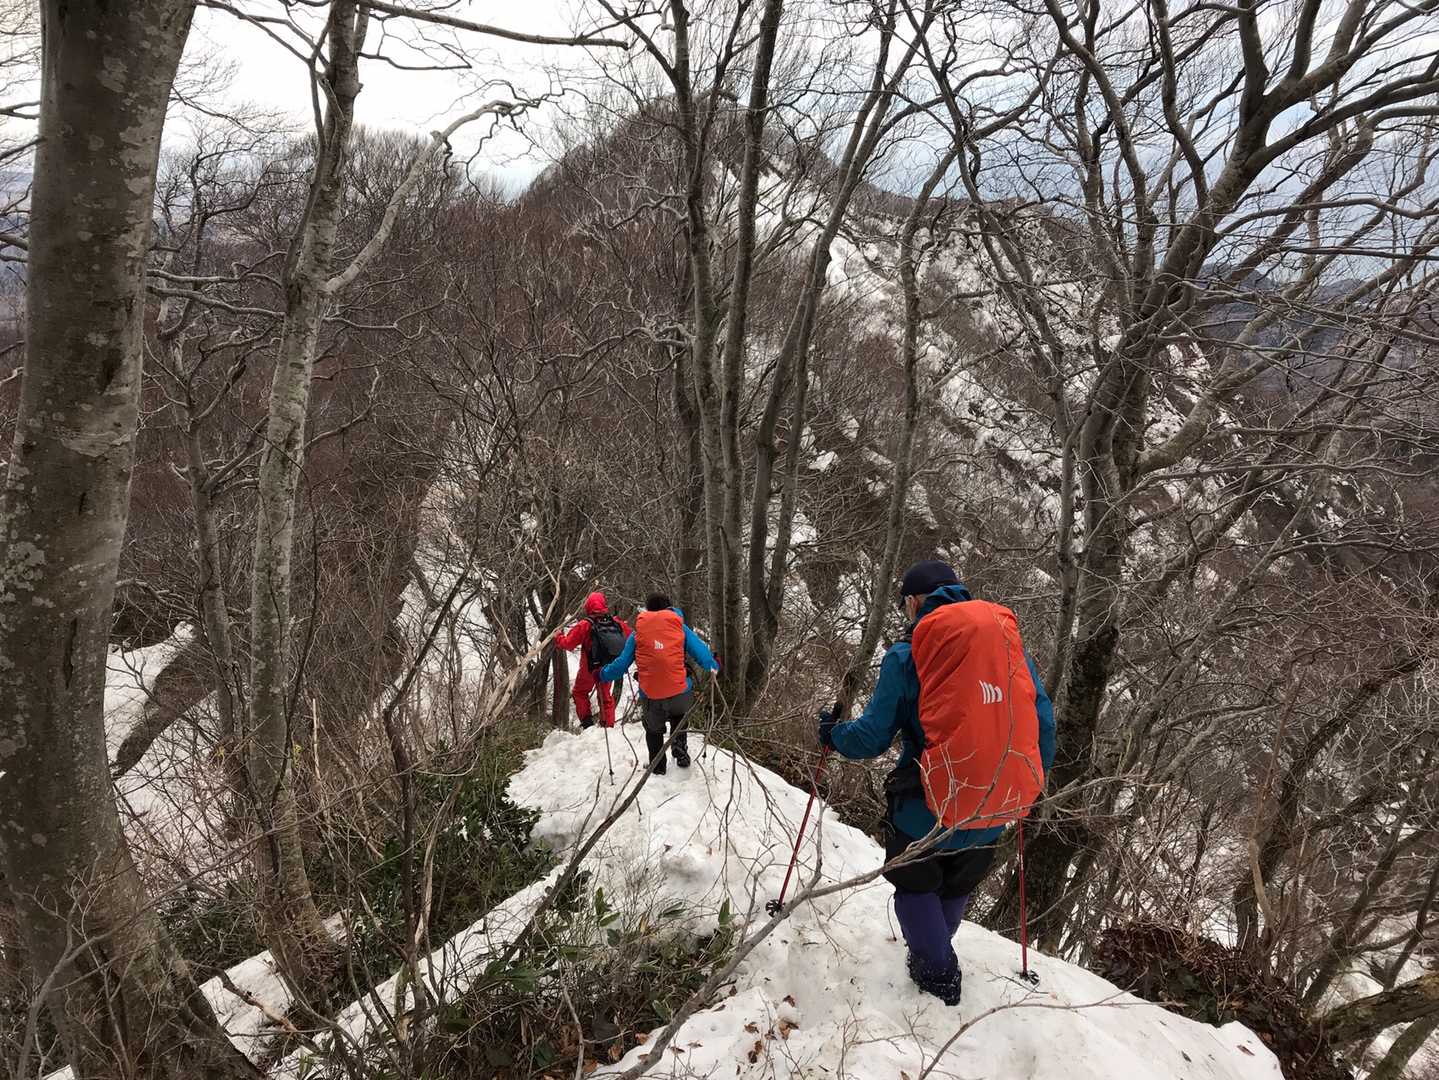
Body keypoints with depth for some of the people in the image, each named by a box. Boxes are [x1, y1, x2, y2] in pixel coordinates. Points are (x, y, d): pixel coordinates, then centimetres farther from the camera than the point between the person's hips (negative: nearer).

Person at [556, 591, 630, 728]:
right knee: (606, 696, 24)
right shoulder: (618, 623, -11)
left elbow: (568, 644, -14)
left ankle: (586, 721, 11)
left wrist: (557, 638, 5)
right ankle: (609, 726, 24)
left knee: (579, 692, 22)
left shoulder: (585, 625, -20)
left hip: (590, 669, -3)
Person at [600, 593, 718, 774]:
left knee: (654, 730, 24)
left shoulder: (637, 632, 7)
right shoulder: (679, 627, 5)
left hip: (650, 694, 0)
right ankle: (679, 744, 8)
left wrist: (604, 674, 27)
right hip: (680, 691, 0)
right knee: (679, 718, 30)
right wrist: (714, 666, 23)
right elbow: (700, 651, 5)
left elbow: (622, 662, 11)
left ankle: (657, 768, 25)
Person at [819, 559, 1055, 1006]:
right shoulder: (1010, 639, 2)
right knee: (957, 886, 30)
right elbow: (1043, 722, 4)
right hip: (997, 810, 5)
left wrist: (833, 734, 13)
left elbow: (873, 735, -8)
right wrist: (1028, 785, 19)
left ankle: (938, 973, 24)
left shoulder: (907, 654, -11)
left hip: (931, 806, -5)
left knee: (914, 884, 23)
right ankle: (933, 950, 47)